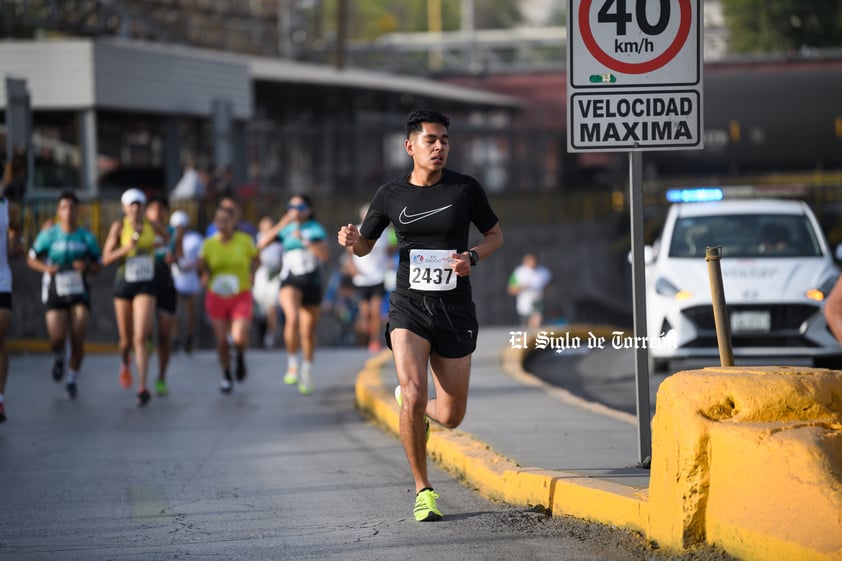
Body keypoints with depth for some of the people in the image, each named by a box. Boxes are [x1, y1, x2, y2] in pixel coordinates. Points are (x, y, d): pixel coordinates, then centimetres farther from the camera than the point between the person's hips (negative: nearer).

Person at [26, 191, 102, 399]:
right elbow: (31, 259, 5)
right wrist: (45, 268, -16)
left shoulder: (87, 238, -2)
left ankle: (72, 380, 13)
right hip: (56, 294, -1)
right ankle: (59, 358, 28)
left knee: (78, 340, -9)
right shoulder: (48, 235, -5)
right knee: (57, 340, -11)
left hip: (80, 295, 1)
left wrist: (87, 267, -16)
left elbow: (99, 265, 7)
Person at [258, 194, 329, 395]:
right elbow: (262, 244, -5)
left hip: (312, 282, 1)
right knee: (292, 318, -29)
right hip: (290, 281, -1)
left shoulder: (316, 229, 4)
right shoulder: (285, 229, 8)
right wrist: (280, 226, -13)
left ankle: (307, 370, 31)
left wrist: (305, 240, -18)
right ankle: (292, 364, -17)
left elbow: (325, 254, -10)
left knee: (308, 331, 9)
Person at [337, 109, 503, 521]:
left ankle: (411, 403, 43)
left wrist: (472, 257, -9)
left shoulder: (466, 189, -1)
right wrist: (352, 239, -10)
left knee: (451, 417, 5)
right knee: (415, 398, -21)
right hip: (409, 307, -1)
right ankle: (423, 490, -3)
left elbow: (495, 235, 12)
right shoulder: (391, 195, 1)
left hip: (455, 312, 1)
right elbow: (365, 245, 14)